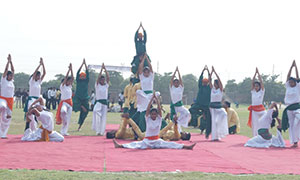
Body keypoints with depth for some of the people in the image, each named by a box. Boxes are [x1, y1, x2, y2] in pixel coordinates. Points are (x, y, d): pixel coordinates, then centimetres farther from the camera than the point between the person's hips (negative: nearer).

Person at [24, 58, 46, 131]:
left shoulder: (39, 81, 13)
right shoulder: (31, 81, -3)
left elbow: (44, 73, 6)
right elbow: (35, 72, -15)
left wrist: (43, 64, -3)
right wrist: (40, 64, -14)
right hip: (31, 99, -6)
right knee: (30, 115, -17)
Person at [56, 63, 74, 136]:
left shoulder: (70, 86, 11)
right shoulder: (62, 86, -4)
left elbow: (72, 78, 4)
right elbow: (66, 77, -12)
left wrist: (71, 69, -2)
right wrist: (69, 69, -12)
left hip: (70, 103, 6)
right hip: (64, 102, -6)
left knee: (68, 118, 4)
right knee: (63, 111, -39)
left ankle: (64, 131, 11)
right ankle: (63, 119, -13)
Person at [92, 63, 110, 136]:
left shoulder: (106, 85, 10)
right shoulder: (97, 85, 1)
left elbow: (108, 77, -2)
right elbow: (99, 77, -12)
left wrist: (105, 69, -6)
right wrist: (102, 69, -13)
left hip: (105, 102, 3)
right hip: (98, 102, -3)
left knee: (103, 117, 2)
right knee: (98, 117, -18)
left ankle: (102, 131, 4)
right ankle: (97, 131, -15)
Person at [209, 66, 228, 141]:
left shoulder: (220, 89, 0)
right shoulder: (212, 89, 10)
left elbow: (219, 80, -10)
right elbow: (209, 80, 5)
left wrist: (215, 72, -9)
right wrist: (211, 71, 0)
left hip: (218, 106, -3)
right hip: (212, 106, 4)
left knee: (224, 114, -29)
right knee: (214, 121, 2)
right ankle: (215, 137, 6)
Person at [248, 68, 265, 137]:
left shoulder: (262, 91, 4)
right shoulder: (253, 92, 9)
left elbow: (261, 81, -2)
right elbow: (252, 82, 3)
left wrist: (258, 73, -1)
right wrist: (255, 73, 0)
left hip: (261, 109, -2)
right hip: (254, 110, 2)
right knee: (254, 125, 3)